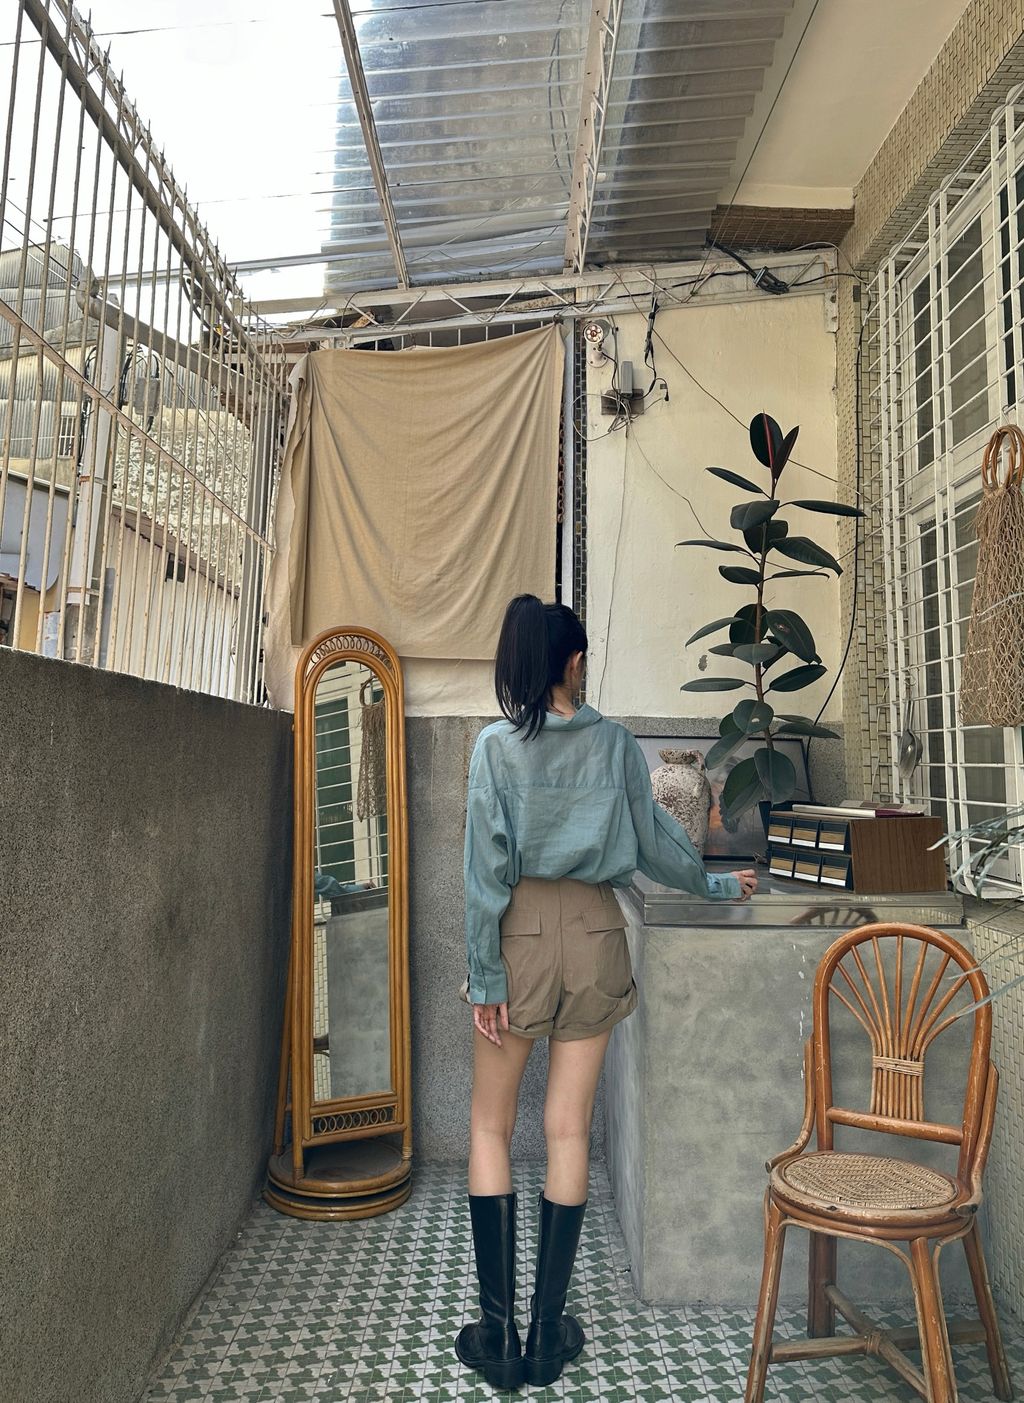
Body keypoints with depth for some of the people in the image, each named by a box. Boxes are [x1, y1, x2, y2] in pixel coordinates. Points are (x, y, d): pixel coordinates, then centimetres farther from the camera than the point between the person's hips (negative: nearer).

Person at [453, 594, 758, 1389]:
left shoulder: (498, 744, -8)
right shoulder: (616, 743, -1)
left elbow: (488, 863, -10)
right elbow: (657, 839, 7)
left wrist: (486, 975, -6)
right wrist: (717, 886, 25)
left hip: (522, 930, -2)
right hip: (595, 934, 2)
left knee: (491, 1128, 14)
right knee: (570, 1130, 11)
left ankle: (499, 1331, 18)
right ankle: (548, 1331, 22)